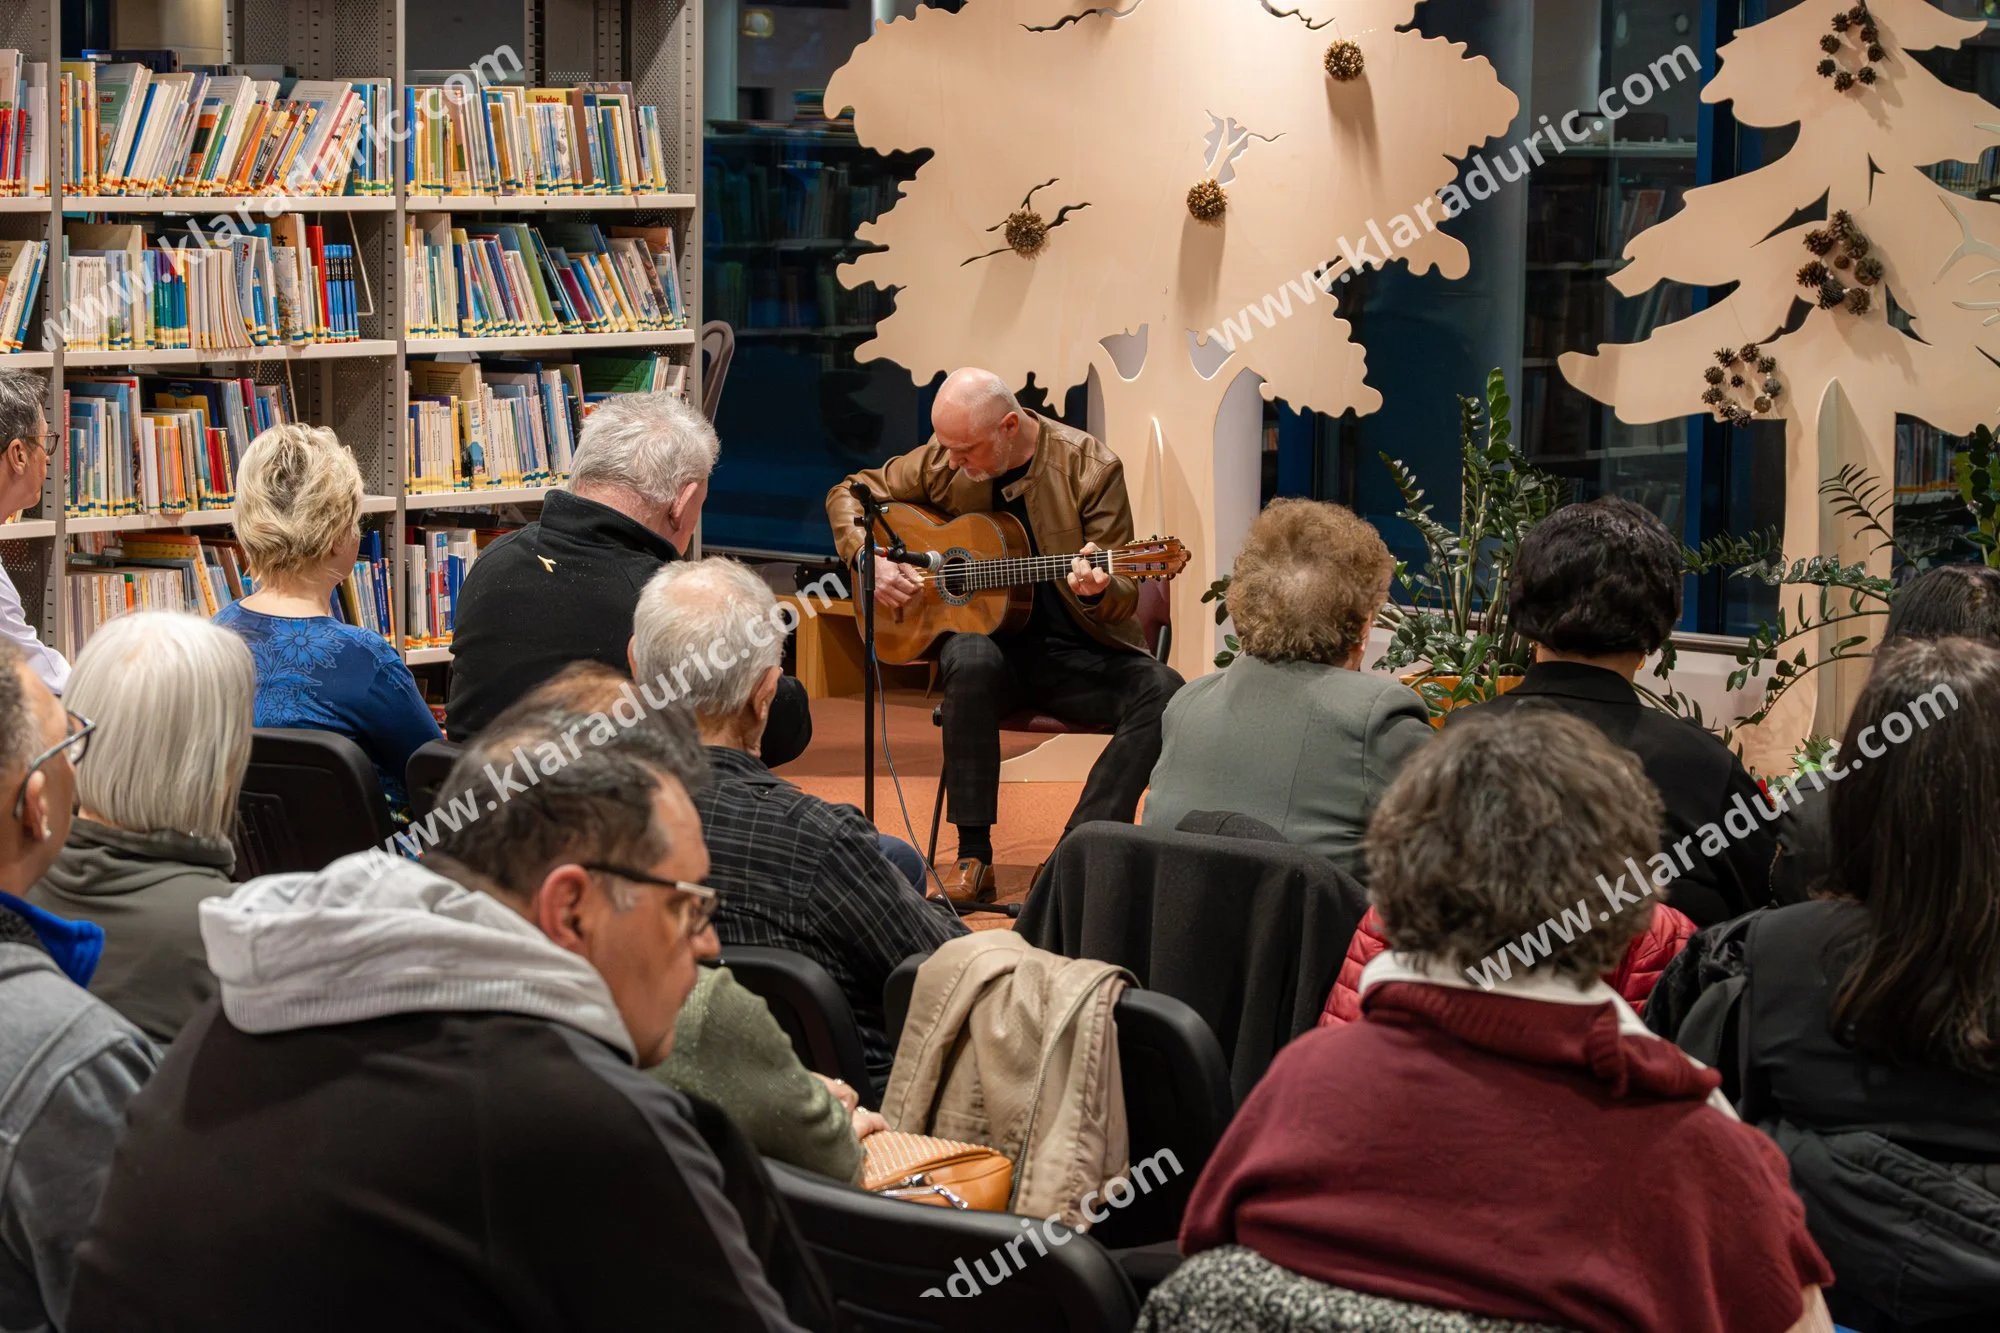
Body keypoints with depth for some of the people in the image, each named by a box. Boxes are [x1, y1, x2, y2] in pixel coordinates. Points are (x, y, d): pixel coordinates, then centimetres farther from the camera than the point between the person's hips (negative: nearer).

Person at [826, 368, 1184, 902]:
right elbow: (848, 493, 14)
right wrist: (869, 560, -6)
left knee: (1162, 690, -29)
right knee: (972, 660, -36)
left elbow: (1124, 600, -7)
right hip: (983, 636, 1)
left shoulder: (1089, 468, -10)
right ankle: (973, 856, -29)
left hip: (1077, 655, -1)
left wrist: (1099, 591, -31)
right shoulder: (942, 462, -1)